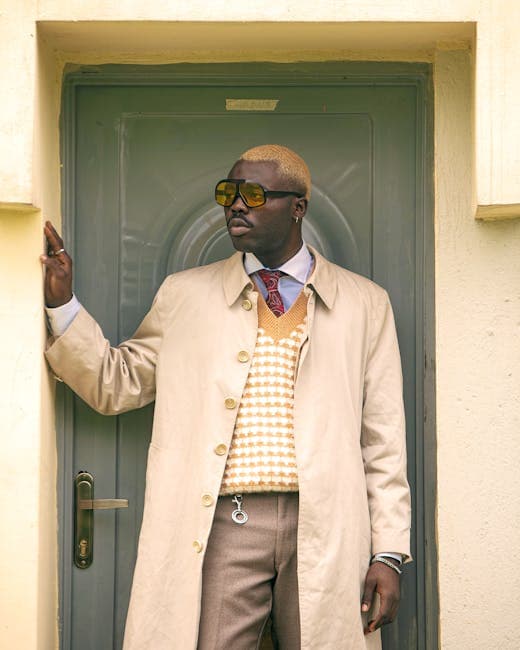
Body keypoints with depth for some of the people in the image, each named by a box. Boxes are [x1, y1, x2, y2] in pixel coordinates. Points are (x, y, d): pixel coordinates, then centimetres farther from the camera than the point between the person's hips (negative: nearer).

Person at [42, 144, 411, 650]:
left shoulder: (364, 303, 10)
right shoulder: (185, 294, 14)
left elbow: (382, 437, 6)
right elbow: (116, 385, 13)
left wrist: (388, 552, 1)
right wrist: (62, 305, 0)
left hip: (326, 530, 0)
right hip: (220, 528, 0)